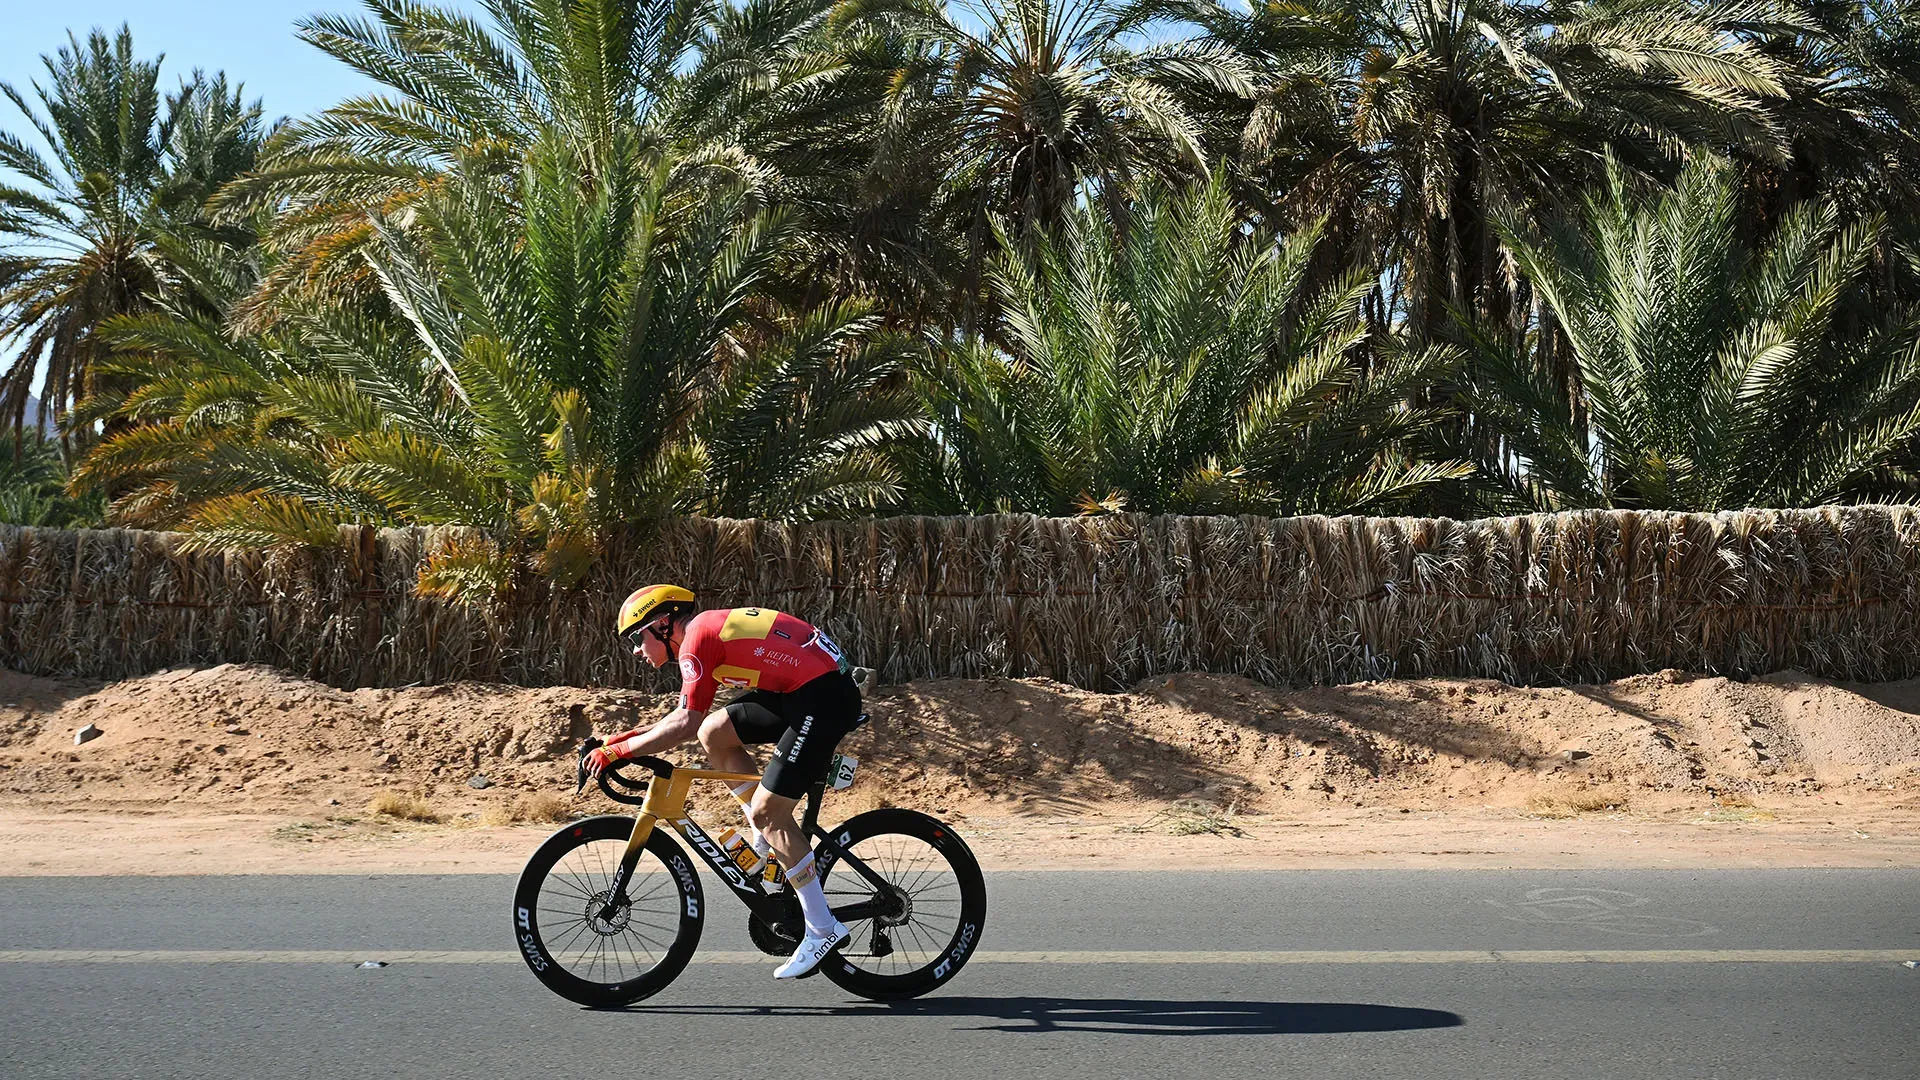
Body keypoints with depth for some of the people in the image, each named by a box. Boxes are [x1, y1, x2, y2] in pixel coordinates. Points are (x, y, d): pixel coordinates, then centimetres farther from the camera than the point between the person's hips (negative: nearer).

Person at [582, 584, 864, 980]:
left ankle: (823, 930, 0)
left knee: (766, 811, -6)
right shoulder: (710, 626, 19)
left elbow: (686, 722, -16)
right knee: (714, 732, 9)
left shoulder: (697, 639, -9)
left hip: (825, 698, -9)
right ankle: (771, 836, 15)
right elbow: (692, 718, 25)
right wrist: (638, 736, 19)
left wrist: (619, 750, -9)